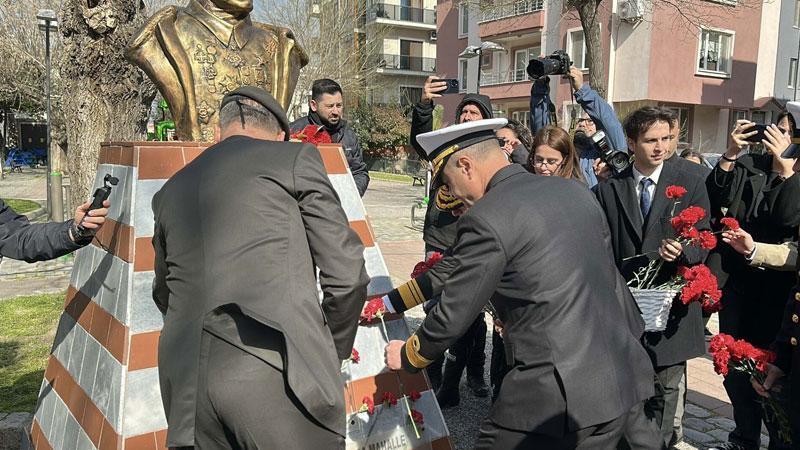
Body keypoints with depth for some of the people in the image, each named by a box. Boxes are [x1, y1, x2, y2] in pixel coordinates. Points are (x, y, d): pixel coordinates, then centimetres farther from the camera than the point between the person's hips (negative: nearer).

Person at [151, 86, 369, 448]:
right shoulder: (297, 158, 4)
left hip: (185, 382, 6)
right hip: (276, 371, -5)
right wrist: (333, 350, 17)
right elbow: (347, 276, 0)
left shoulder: (171, 190, 20)